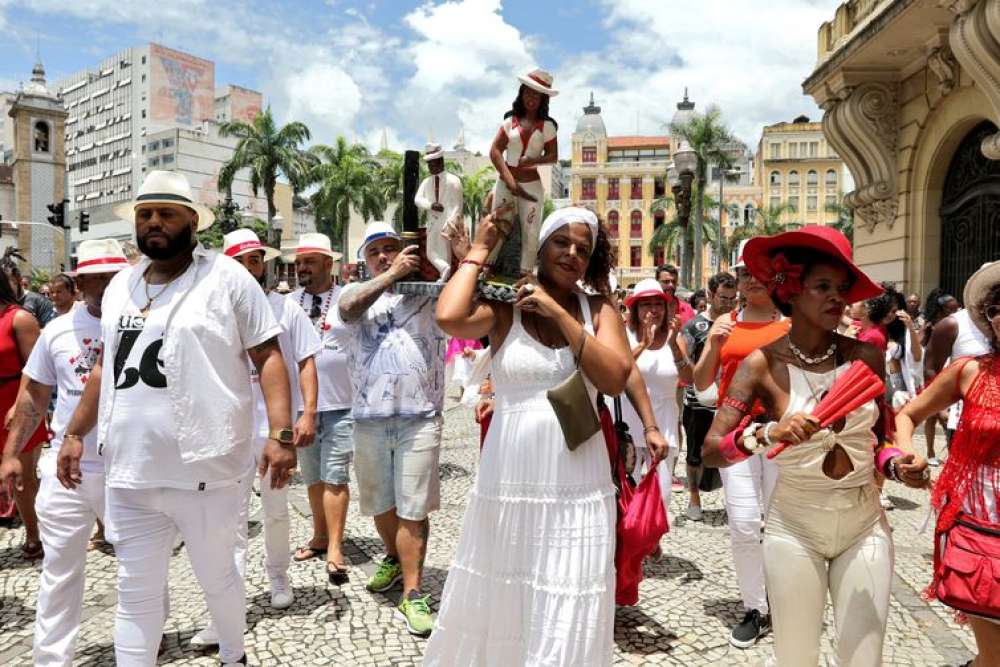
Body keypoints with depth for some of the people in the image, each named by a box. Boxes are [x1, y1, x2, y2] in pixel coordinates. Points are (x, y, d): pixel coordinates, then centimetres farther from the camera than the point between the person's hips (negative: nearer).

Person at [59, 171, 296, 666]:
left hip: (205, 470, -4)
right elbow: (105, 365, 20)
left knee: (217, 577, 15)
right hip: (129, 473, 5)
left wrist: (281, 433, -18)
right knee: (136, 592, 14)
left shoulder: (227, 278, -6)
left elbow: (268, 357, -9)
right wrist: (75, 433, 15)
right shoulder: (120, 285, 12)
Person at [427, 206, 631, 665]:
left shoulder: (598, 309, 4)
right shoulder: (504, 306, -2)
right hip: (509, 480, -1)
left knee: (568, 615, 10)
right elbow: (449, 318, -22)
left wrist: (558, 313, -12)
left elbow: (615, 379, -10)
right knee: (496, 603, 18)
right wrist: (479, 250, -8)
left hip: (577, 485, 1)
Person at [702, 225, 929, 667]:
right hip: (794, 528, -2)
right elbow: (711, 450, -17)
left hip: (866, 524, 3)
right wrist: (767, 434, -33)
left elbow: (877, 439, 11)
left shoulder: (866, 357, -3)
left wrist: (897, 465, -9)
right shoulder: (763, 363, -12)